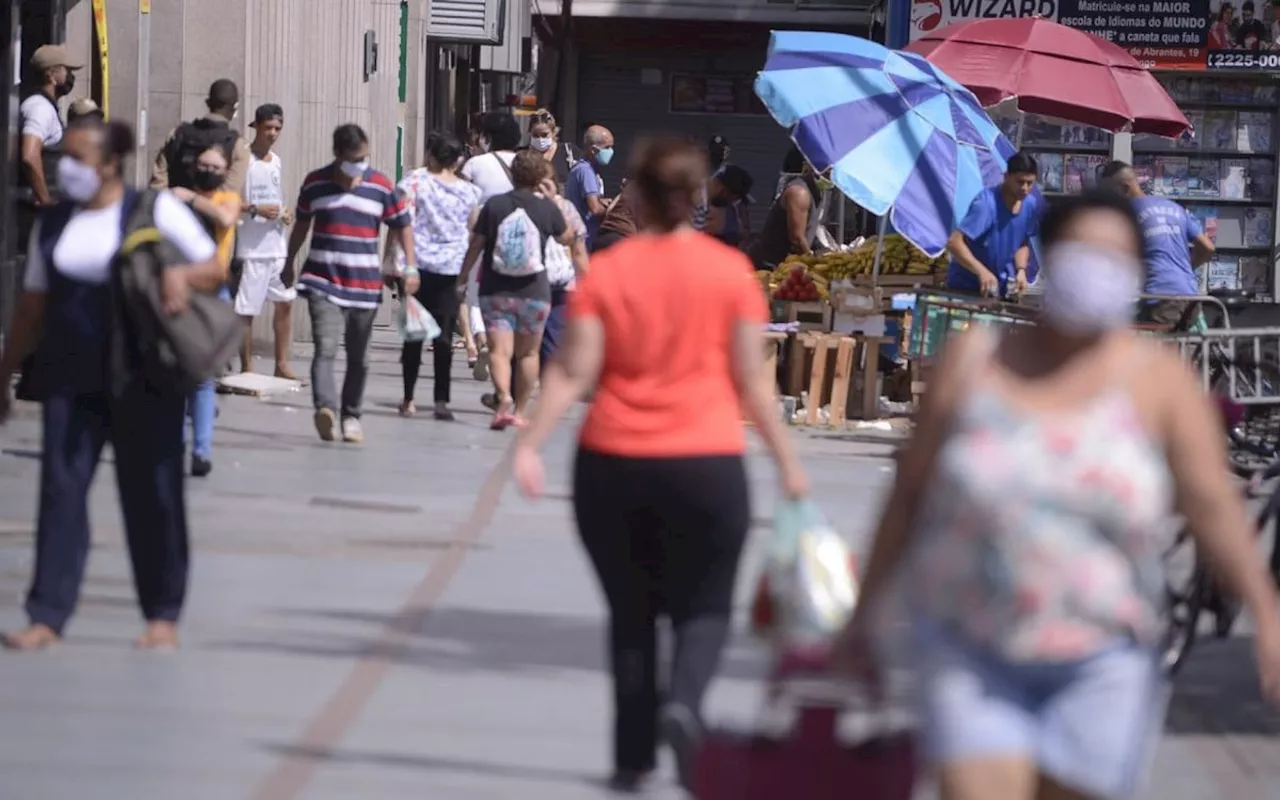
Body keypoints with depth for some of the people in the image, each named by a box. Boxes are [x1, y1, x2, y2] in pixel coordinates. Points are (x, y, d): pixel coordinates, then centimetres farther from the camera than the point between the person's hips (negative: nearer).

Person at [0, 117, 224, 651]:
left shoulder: (155, 211, -2)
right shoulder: (53, 225, 10)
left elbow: (214, 269, 2)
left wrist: (182, 275, -20)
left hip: (143, 380, -3)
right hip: (71, 379, 3)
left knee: (151, 494, 4)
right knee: (61, 490, -3)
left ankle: (163, 616, 14)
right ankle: (48, 616, -3)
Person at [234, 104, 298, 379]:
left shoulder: (276, 161, 15)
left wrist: (285, 213, 5)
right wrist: (255, 209, -23)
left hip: (277, 245, 7)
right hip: (251, 248, -7)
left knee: (285, 301, 10)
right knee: (246, 309, -3)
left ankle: (282, 364, 18)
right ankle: (246, 369, 3)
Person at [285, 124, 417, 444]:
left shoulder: (382, 186, 2)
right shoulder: (315, 183, 3)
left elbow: (402, 226, 9)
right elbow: (302, 223, 18)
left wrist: (410, 266, -1)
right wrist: (289, 262, 25)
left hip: (365, 285, 2)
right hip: (323, 282, -2)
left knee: (358, 357, 10)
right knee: (325, 349, -19)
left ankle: (351, 416, 23)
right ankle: (326, 408, -36)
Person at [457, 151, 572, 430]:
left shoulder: (494, 205, -3)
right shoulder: (547, 208, -4)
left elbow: (476, 245, -1)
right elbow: (567, 238, 13)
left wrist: (463, 278, 11)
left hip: (495, 290, 0)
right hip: (534, 291, 0)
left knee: (499, 350, -6)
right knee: (528, 353, 15)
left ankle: (503, 398, -31)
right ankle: (519, 412, 18)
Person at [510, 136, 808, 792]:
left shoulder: (605, 272, -1)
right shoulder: (729, 271, -1)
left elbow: (573, 373, -8)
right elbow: (750, 381, 0)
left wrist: (529, 444, -7)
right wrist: (786, 459, 7)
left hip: (612, 465, 1)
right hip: (706, 464, -1)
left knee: (631, 613, 14)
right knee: (703, 607, 10)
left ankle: (633, 756, 12)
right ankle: (684, 703, -19)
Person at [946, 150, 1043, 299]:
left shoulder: (1032, 205, -5)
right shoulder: (986, 204, -26)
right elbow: (954, 242, -32)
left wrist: (1021, 270, -8)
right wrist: (982, 271, -42)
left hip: (1002, 288, 6)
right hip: (966, 287, -6)